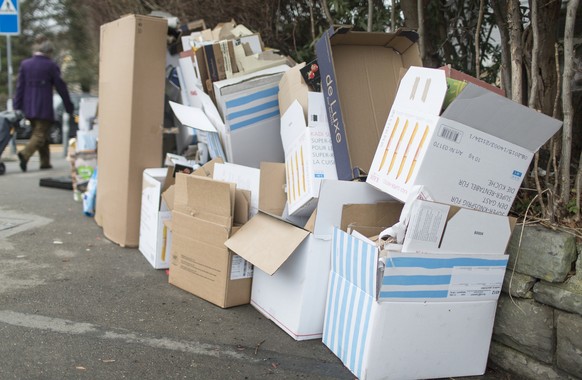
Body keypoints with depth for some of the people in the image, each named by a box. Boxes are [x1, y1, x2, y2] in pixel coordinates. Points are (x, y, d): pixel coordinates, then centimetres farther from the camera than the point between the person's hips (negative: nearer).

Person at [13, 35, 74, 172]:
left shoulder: (25, 64, 6)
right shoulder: (51, 65, -7)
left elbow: (20, 86, 5)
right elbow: (60, 87, -4)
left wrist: (17, 106, 7)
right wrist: (69, 106, 4)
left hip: (29, 107, 5)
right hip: (44, 107, -5)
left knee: (40, 133, 16)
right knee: (40, 134, -1)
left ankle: (45, 162, 19)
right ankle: (25, 153, -24)